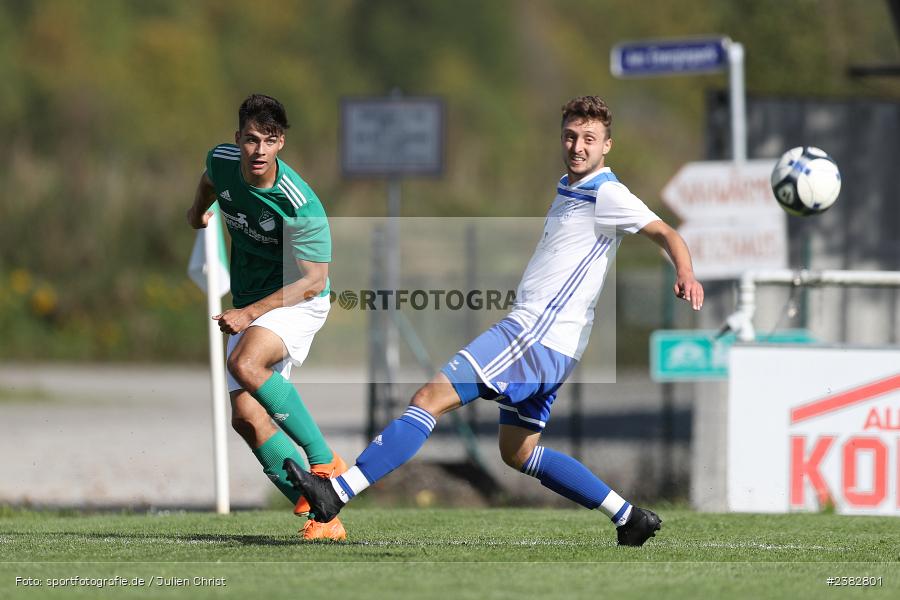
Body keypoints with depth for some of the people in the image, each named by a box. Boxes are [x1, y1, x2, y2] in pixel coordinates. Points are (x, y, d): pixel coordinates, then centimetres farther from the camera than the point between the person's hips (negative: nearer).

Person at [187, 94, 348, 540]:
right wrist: (198, 209, 39)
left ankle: (324, 463, -23)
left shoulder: (301, 206, -26)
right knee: (246, 417, -8)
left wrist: (250, 313, -28)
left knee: (245, 364, -35)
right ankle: (321, 517, -6)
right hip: (249, 307, 7)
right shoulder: (222, 161, -7)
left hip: (299, 302, -7)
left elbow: (313, 280, -21)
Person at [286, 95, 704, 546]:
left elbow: (664, 233, -18)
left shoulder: (606, 194, -9)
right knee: (517, 453, 17)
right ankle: (630, 517, 17)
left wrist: (685, 273, -36)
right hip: (551, 348, 11)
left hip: (535, 335, -11)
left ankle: (336, 492, -22)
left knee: (430, 399, -16)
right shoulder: (568, 190, 19)